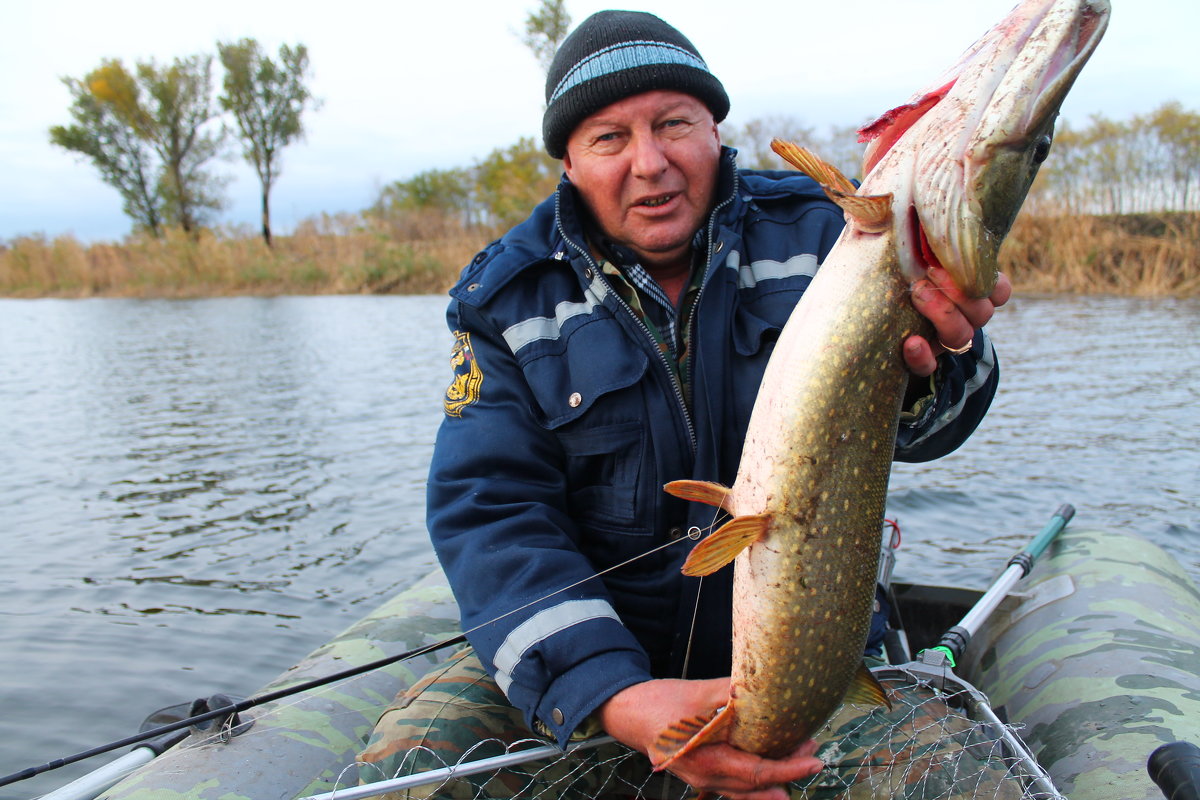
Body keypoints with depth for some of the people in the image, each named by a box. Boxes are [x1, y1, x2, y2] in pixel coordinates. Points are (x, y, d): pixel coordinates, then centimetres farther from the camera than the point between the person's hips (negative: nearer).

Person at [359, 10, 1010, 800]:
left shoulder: (809, 233, -4)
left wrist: (937, 361, -37)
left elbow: (906, 427, -11)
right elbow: (490, 515, -14)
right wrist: (615, 697, -30)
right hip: (583, 651, 0)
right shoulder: (511, 301, -6)